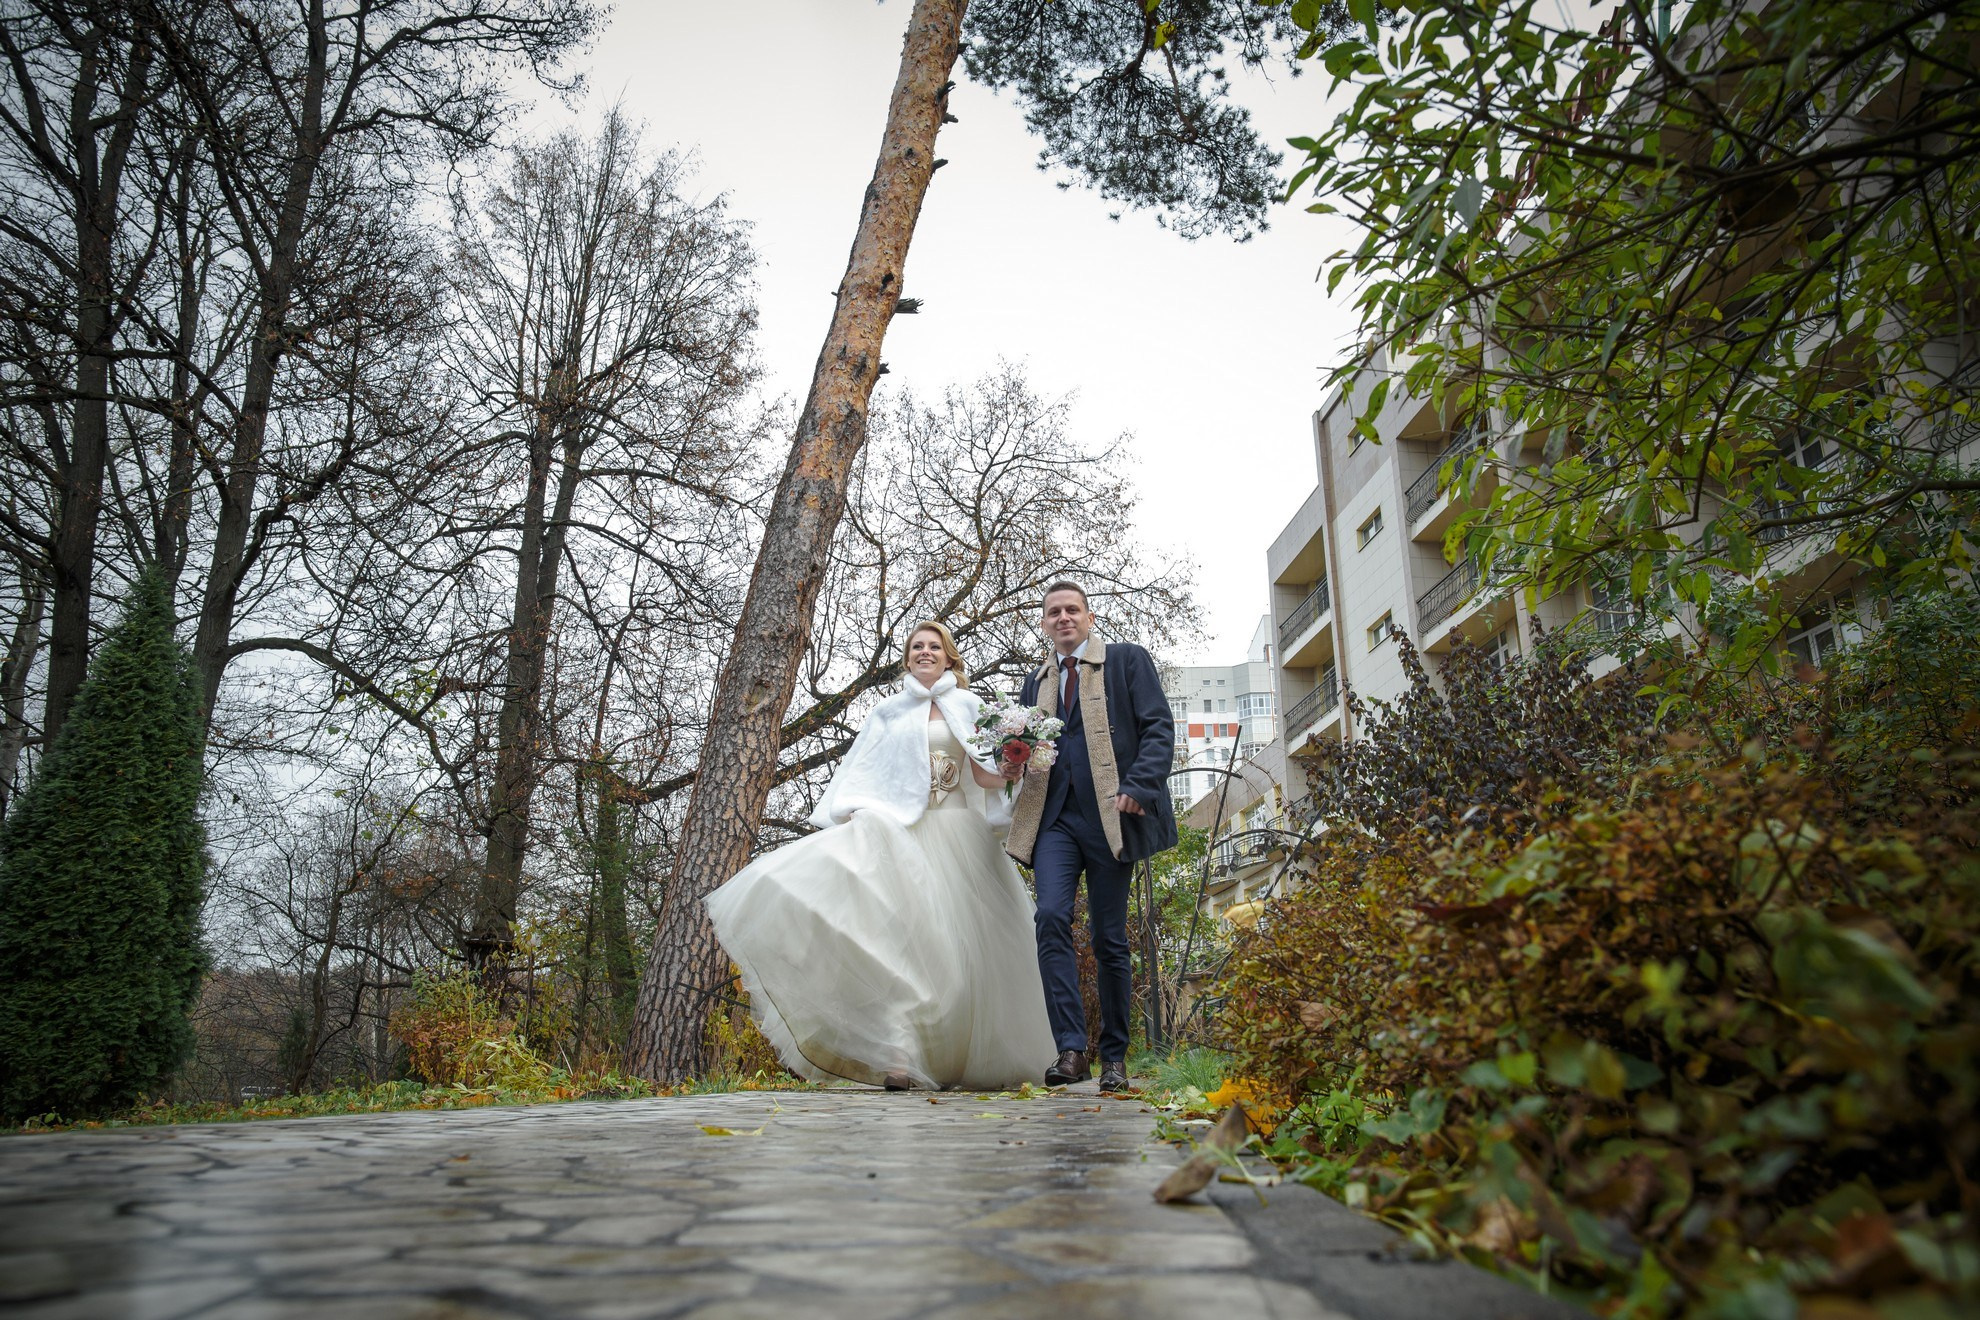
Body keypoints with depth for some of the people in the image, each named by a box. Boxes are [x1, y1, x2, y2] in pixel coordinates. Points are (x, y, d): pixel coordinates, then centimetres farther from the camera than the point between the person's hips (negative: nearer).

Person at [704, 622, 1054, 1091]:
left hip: (956, 836, 0)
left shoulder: (967, 708, 14)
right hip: (902, 833, 0)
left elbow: (984, 776, 8)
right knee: (900, 935, -16)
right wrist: (853, 816, -6)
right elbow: (863, 773, 10)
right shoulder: (889, 711, 17)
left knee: (954, 940, -3)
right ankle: (899, 1054, -21)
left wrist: (1010, 771, -13)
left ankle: (958, 1058, 8)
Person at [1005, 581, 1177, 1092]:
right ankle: (1071, 1048, -16)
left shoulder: (1127, 660, 9)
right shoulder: (1036, 682, 23)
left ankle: (1114, 1056, 13)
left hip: (1109, 815, -3)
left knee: (1109, 937, 1)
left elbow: (1158, 727, 0)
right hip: (1054, 816, 3)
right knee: (1051, 917, -17)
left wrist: (1137, 787, -15)